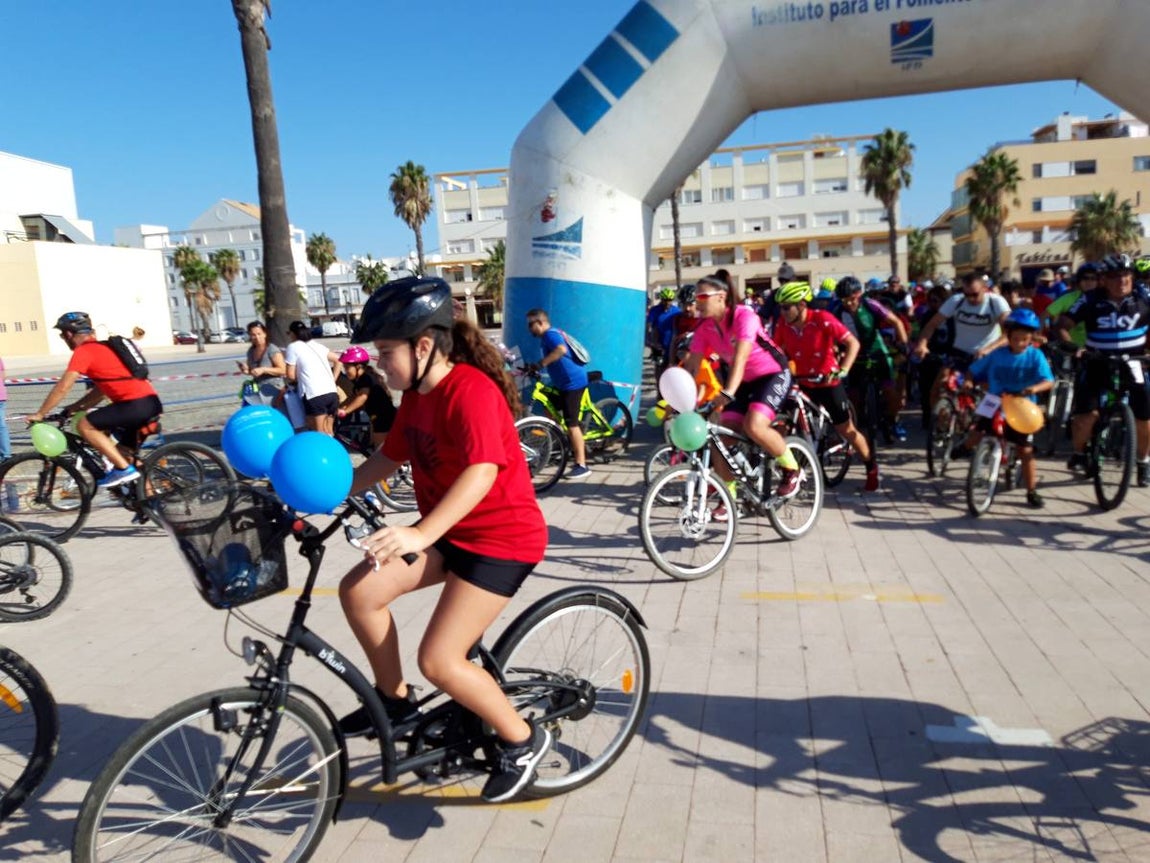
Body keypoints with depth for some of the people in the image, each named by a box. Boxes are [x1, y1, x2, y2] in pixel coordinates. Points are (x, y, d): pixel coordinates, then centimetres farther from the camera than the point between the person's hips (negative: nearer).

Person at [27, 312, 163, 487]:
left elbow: (62, 387, -7)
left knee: (84, 425, -3)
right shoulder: (103, 348, 24)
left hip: (137, 404, -9)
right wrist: (74, 408, 26)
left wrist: (39, 414, 2)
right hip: (151, 402, 9)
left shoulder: (83, 351, -3)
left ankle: (124, 469, -4)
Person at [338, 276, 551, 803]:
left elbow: (482, 472, -36)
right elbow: (388, 457, 13)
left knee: (439, 660, -12)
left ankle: (522, 740, 12)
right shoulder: (417, 395, 6)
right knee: (358, 592, -2)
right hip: (448, 532, 9)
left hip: (501, 538, -9)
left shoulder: (470, 391, -24)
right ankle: (395, 700, 19)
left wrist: (421, 534, -47)